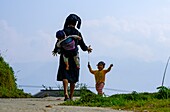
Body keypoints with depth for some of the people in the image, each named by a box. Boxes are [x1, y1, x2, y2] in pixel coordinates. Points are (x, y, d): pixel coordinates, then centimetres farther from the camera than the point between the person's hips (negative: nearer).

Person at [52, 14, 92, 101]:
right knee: (73, 77, 11)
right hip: (74, 57, 2)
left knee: (64, 75, -5)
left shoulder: (64, 31, -3)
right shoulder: (78, 33, 3)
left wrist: (55, 51, 15)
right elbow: (83, 47, 9)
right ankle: (71, 96, 15)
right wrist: (88, 49, 32)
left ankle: (66, 93, -26)